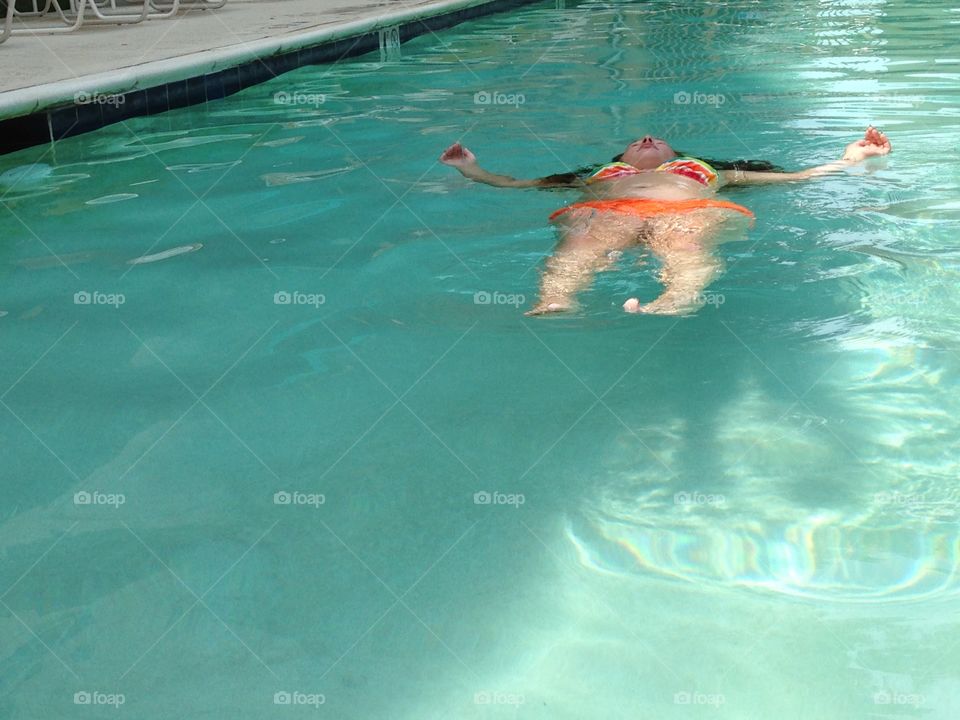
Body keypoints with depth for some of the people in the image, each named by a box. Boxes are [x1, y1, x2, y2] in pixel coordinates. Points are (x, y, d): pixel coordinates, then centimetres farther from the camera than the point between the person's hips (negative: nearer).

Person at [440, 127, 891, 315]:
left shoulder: (713, 172, 45)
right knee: (579, 250, -38)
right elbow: (512, 185, 44)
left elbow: (796, 177, 43)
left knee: (687, 253, -39)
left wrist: (850, 159, 39)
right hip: (603, 209, 0)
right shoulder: (596, 175, 44)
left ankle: (671, 304, -71)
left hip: (691, 210, 0)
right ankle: (552, 306, -69)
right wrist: (472, 170, 38)